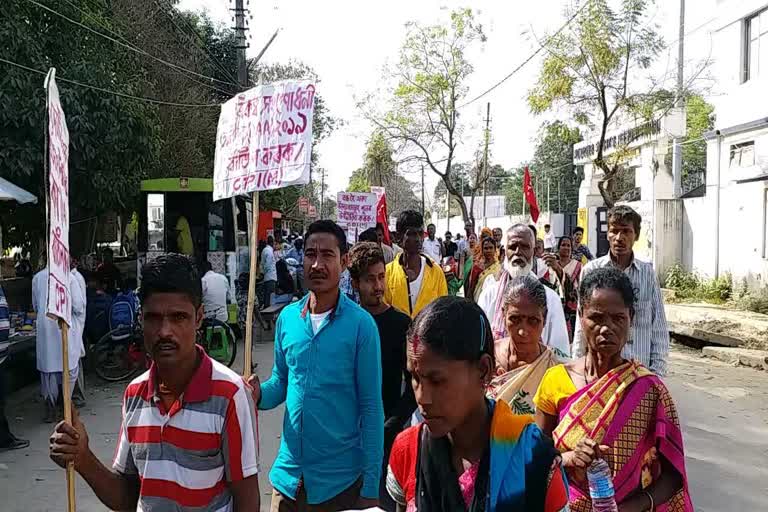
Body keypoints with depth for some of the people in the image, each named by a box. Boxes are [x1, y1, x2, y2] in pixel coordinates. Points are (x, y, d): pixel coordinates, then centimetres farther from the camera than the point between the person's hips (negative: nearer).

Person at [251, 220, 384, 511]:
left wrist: (371, 487, -9)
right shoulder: (287, 318, 0)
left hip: (341, 479, -4)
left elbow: (371, 407, -9)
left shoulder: (361, 324, -12)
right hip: (288, 474, 4)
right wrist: (259, 394, -9)